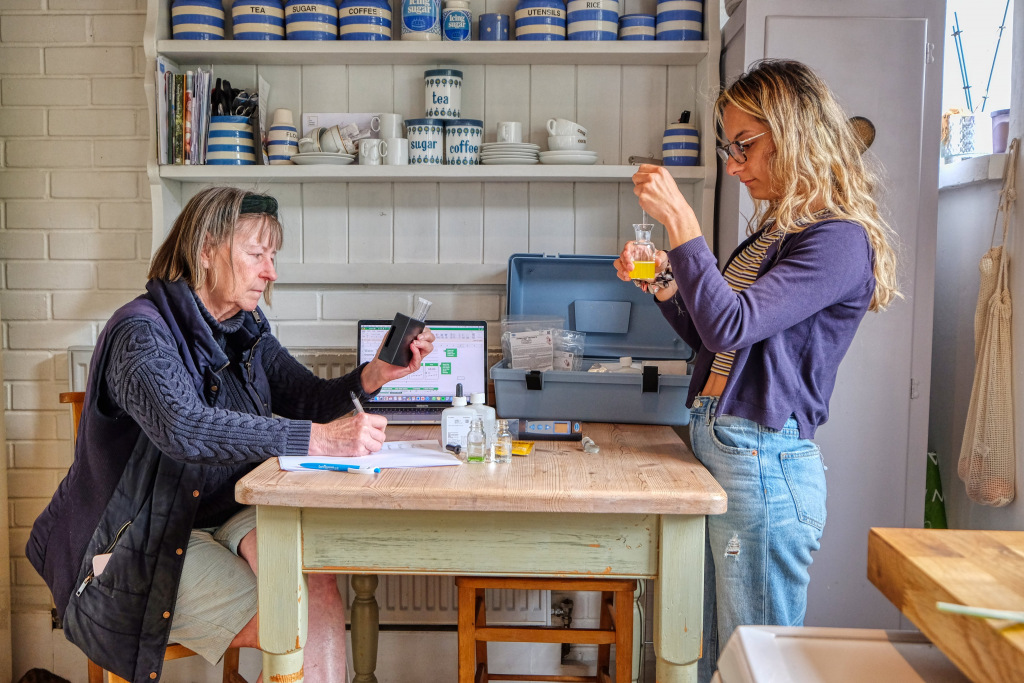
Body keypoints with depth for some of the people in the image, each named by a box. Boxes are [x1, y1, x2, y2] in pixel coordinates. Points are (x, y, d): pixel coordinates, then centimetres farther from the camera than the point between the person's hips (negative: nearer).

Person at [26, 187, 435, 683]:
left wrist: (371, 377, -15)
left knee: (318, 593, -24)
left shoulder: (246, 332, 9)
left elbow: (307, 399, 6)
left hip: (227, 517, 6)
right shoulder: (141, 331, -17)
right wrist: (317, 439, -42)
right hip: (140, 545, -6)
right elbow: (182, 426, -35)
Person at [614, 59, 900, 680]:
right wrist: (665, 285, 6)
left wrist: (680, 220, -23)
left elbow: (731, 326, -25)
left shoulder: (840, 240, -13)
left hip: (765, 464, -9)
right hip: (715, 445, 9)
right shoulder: (773, 234, 15)